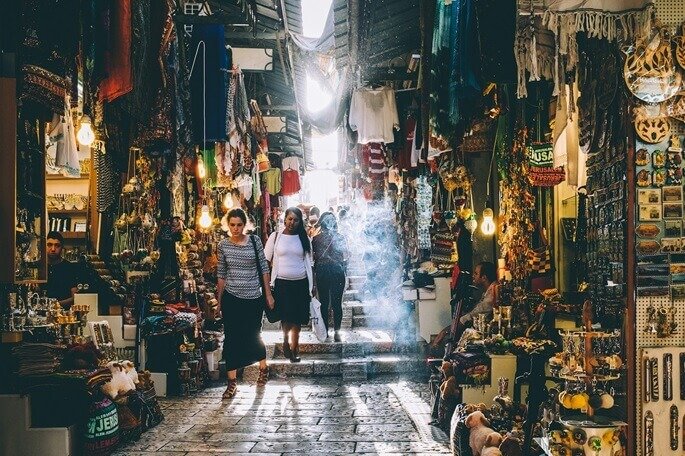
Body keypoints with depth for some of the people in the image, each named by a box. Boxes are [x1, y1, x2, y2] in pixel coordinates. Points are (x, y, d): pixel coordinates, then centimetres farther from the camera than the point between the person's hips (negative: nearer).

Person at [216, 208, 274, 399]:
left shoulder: (255, 241, -3)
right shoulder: (223, 245, -1)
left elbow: (264, 268, 1)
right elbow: (221, 274, 5)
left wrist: (268, 294, 1)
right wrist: (219, 301, 7)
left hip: (254, 297, 0)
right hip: (231, 297, 0)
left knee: (253, 335, 11)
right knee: (231, 338, -1)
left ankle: (264, 368, 38)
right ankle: (232, 381, 6)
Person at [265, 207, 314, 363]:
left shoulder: (304, 239, 6)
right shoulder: (275, 236, 1)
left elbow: (309, 263, 11)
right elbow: (266, 260, 3)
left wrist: (312, 284, 8)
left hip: (300, 283, 1)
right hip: (281, 283, -1)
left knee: (297, 317, 2)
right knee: (285, 315, -1)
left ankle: (293, 348, 13)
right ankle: (287, 342, 20)